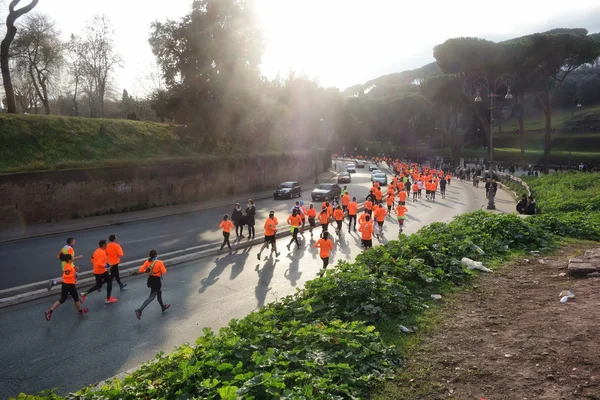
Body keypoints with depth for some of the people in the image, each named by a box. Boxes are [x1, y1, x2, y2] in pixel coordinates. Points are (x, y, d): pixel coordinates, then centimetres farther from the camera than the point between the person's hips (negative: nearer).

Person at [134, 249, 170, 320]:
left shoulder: (147, 262, -6)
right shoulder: (159, 263, -20)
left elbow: (141, 270, -9)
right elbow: (164, 272, -17)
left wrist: (147, 271, 8)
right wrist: (163, 266, -1)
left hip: (150, 280, 7)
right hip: (156, 281, -7)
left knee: (159, 293, 26)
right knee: (151, 297, -1)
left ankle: (163, 307, 43)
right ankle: (140, 310, -12)